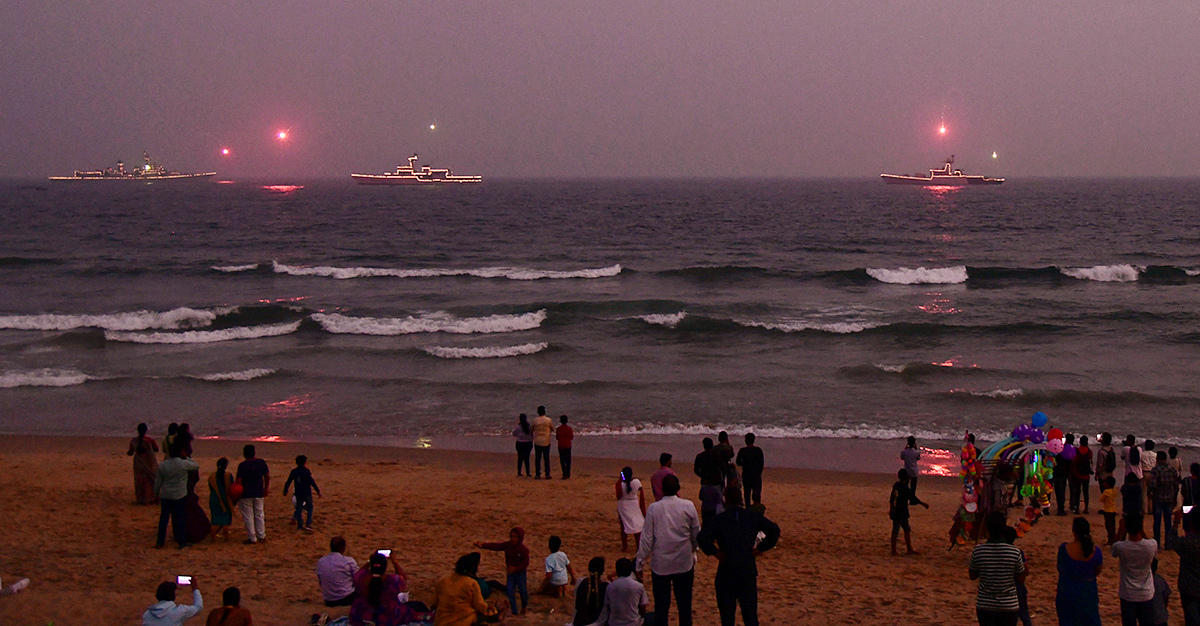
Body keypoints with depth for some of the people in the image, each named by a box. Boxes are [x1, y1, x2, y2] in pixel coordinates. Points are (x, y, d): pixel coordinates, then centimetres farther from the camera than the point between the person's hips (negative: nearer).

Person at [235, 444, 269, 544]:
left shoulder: (242, 465, -12)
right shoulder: (261, 462, -1)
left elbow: (238, 481, -13)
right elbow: (267, 476, 7)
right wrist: (266, 488, 22)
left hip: (246, 494, -4)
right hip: (259, 493, 4)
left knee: (248, 517, 5)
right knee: (259, 515, 17)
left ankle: (252, 538, 7)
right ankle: (261, 536, 21)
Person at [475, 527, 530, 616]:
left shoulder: (523, 550, -17)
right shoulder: (507, 545, -6)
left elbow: (525, 563, -17)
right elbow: (495, 546, -17)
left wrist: (516, 568, -32)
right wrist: (482, 545, -31)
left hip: (521, 573, -4)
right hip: (510, 573, 4)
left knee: (523, 591, 10)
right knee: (510, 593, -1)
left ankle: (524, 607, 39)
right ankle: (515, 612, 10)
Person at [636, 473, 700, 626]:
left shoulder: (654, 508, -11)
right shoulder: (688, 506, -8)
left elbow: (647, 538, -8)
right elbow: (696, 534, 2)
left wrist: (640, 562, 2)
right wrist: (693, 550, 21)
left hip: (660, 565, -1)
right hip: (684, 564, 1)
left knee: (661, 607, 9)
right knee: (684, 604, 11)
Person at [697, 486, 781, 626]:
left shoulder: (719, 519, -7)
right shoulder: (753, 517, 2)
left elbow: (702, 537, -21)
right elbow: (774, 530, -3)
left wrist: (715, 552, -8)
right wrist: (760, 548, 2)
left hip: (726, 574, -3)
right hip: (749, 573, 3)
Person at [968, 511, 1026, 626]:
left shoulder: (978, 551, -11)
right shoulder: (1015, 552, -14)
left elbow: (972, 576, 4)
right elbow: (1021, 579, -1)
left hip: (984, 606, 1)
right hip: (1008, 606, -1)